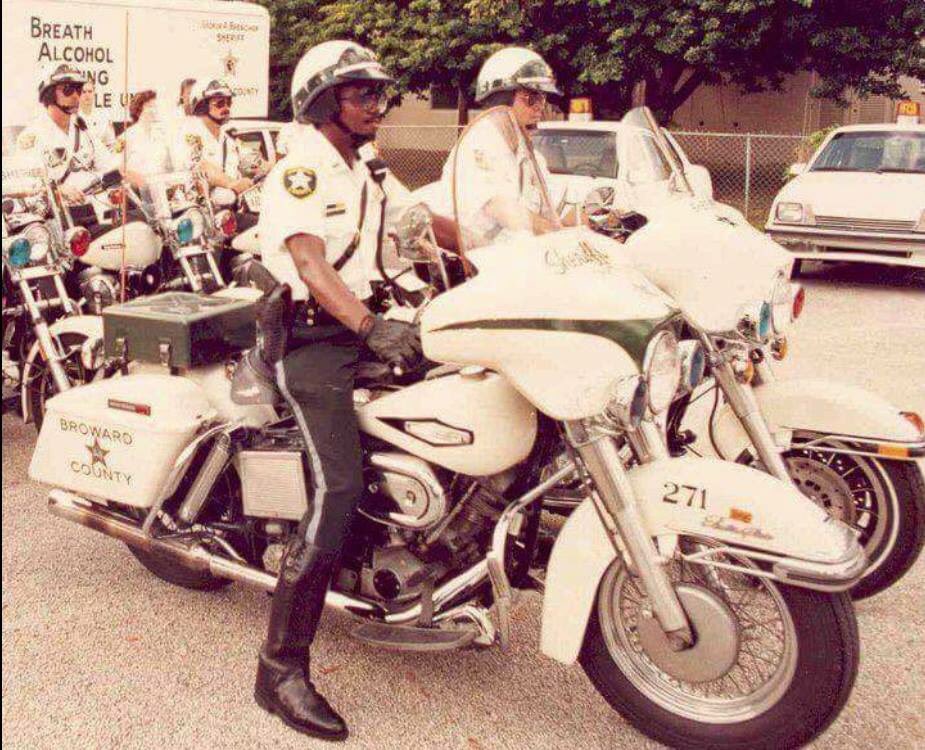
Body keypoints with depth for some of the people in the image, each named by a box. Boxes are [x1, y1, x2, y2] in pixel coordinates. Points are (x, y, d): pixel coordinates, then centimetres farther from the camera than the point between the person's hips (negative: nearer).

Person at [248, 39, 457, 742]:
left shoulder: (369, 171, 17)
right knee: (337, 487, -23)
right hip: (309, 338, -9)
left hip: (361, 327, 9)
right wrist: (372, 326, -40)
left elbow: (427, 221, 22)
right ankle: (282, 668, -20)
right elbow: (311, 263, -25)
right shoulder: (299, 170, -11)